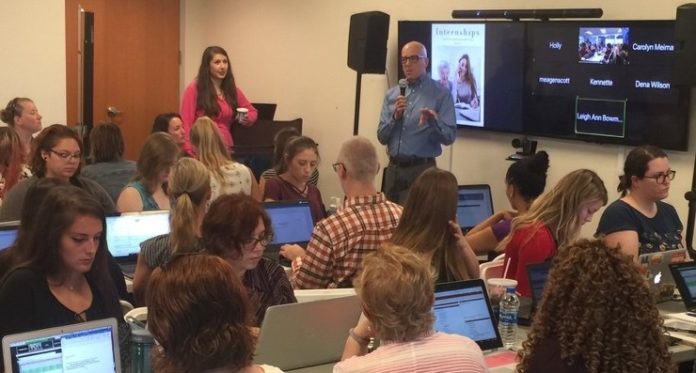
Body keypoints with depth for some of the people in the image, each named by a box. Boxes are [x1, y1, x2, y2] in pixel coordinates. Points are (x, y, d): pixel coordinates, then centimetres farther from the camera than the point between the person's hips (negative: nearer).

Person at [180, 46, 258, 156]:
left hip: (226, 149, 4)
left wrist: (247, 119, 0)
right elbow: (186, 122, -9)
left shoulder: (232, 89, 11)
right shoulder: (194, 89, -4)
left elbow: (252, 112, 23)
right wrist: (189, 152, -20)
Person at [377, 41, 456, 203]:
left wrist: (434, 120, -27)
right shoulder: (391, 95, 10)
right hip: (393, 169, 4)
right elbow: (381, 137, 6)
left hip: (421, 170, -4)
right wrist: (395, 116, -10)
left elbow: (449, 137, -9)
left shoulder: (441, 94, -3)